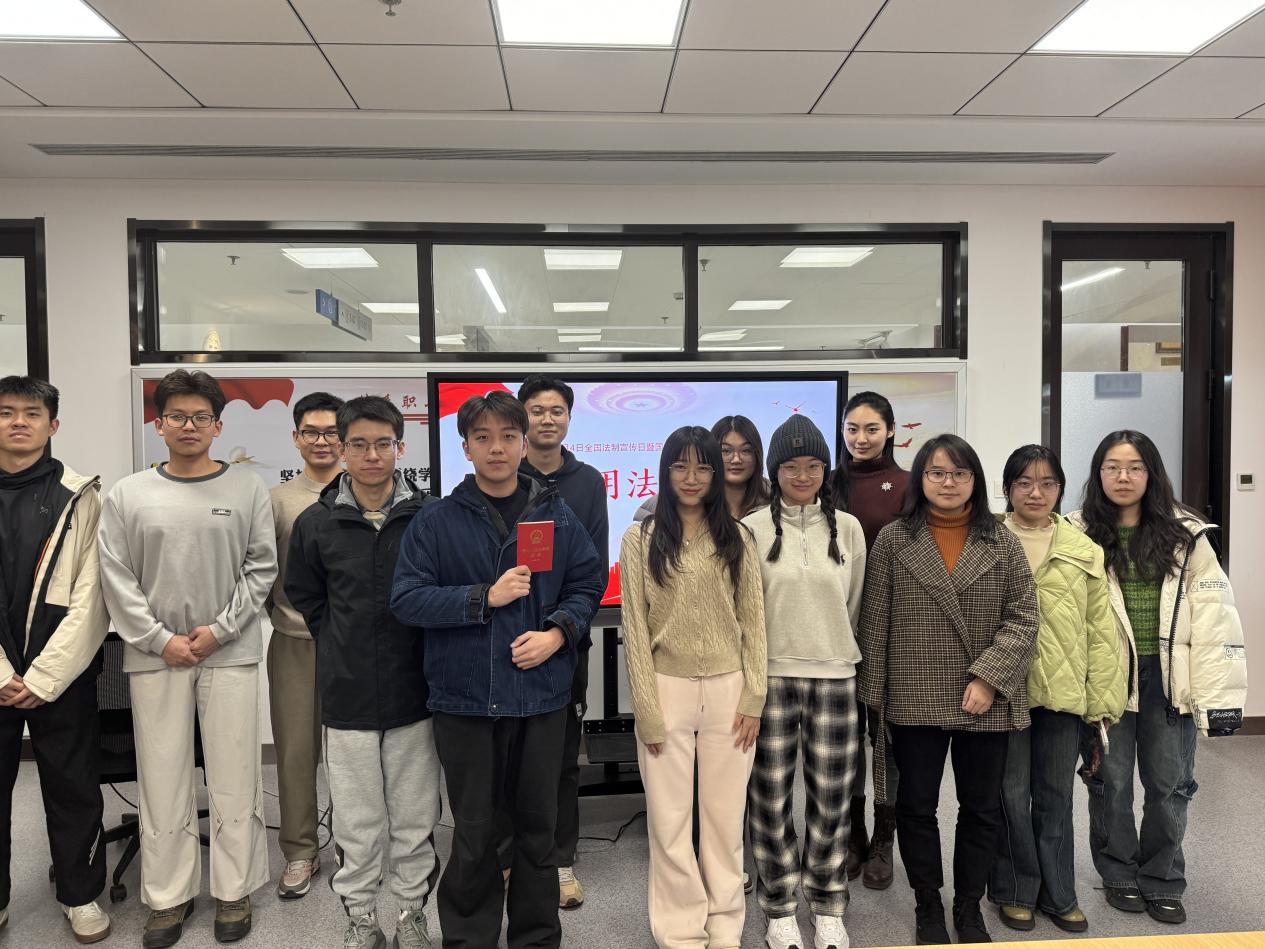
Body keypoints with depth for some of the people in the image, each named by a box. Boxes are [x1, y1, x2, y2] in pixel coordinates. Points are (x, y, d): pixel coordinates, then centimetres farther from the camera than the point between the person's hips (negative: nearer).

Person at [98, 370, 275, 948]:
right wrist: (160, 639, -7)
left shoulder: (248, 489, 2)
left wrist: (218, 630, -9)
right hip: (154, 655, 1)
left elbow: (260, 569, -1)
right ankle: (169, 896, 24)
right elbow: (116, 579, 1)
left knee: (234, 776, 5)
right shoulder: (128, 495, 5)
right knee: (162, 776, 9)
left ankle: (234, 891, 21)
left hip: (230, 653, -1)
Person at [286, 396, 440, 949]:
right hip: (347, 695, 1)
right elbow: (303, 595, 12)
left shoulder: (430, 516, -7)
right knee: (356, 820, 13)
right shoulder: (316, 523, -2)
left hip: (413, 692, 0)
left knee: (416, 816, 13)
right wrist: (342, 645, 7)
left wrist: (424, 650, 2)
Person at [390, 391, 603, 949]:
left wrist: (558, 632, -10)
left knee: (538, 827, 15)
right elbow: (406, 599, -7)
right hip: (463, 697, -1)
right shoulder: (435, 522, -1)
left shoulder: (557, 516, 4)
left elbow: (587, 584, 8)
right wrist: (485, 597, -17)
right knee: (473, 833, 12)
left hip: (541, 696, 2)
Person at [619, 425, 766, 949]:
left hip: (728, 689, 1)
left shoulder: (737, 538, 5)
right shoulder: (640, 539, -1)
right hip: (667, 689, -1)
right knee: (670, 820, 7)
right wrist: (647, 709, -7)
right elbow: (635, 629, -3)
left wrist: (754, 697, -2)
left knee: (725, 816, 12)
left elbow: (753, 620, 4)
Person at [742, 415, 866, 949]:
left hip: (835, 677, 2)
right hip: (771, 678, -1)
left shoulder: (847, 528, 4)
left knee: (830, 800, 10)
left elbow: (854, 606, 12)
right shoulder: (752, 529, -3)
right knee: (771, 800, 7)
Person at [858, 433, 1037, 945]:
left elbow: (1022, 617, -1)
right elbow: (874, 624, -1)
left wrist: (988, 678, -13)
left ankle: (969, 906, 32)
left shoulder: (1002, 543, 3)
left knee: (982, 807, 13)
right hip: (915, 701, -1)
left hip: (985, 703, 2)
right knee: (916, 806, 9)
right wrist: (873, 695, -2)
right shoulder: (892, 541, -1)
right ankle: (928, 905, 29)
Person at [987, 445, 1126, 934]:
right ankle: (1016, 891, 25)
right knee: (1012, 793, 8)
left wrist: (1103, 697, 2)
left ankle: (1058, 893, 30)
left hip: (1063, 692, 3)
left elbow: (1100, 628, 6)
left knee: (1055, 796, 14)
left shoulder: (1083, 550, 6)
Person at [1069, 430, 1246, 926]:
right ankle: (1119, 874, 30)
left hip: (1167, 676, 1)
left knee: (1169, 783, 10)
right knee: (1111, 779, 10)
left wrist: (1218, 694, -9)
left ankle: (1161, 881, 29)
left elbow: (1212, 615, -3)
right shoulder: (1081, 534, -3)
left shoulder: (1185, 535, 1)